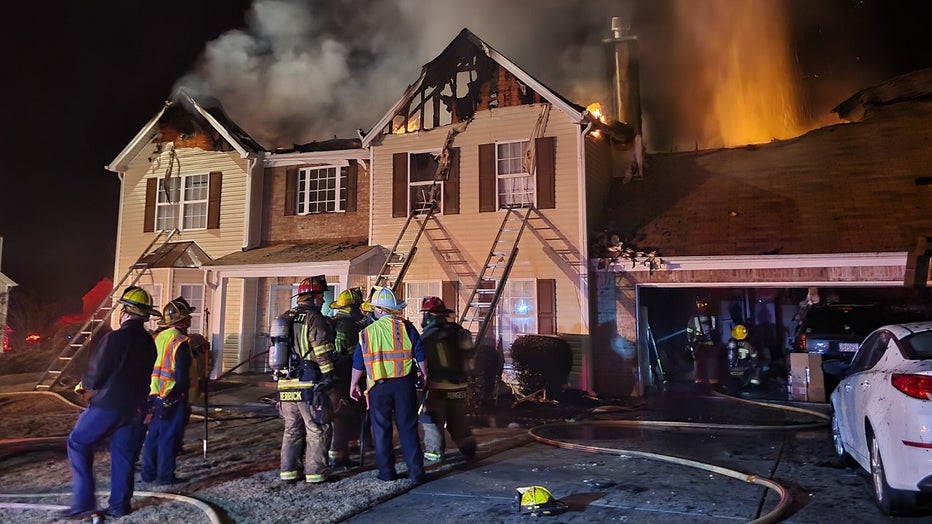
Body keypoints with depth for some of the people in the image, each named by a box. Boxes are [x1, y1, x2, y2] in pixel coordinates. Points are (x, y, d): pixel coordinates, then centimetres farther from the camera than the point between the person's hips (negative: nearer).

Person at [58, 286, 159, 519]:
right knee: (124, 454, 13)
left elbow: (96, 375, -13)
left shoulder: (115, 338, -16)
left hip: (109, 404, -6)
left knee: (78, 443, 10)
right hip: (135, 407, 6)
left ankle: (83, 502, 7)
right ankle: (119, 505, 18)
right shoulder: (148, 341, 7)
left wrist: (84, 384, 9)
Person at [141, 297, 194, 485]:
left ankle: (148, 473, 24)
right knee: (169, 437, 1)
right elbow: (182, 374, -17)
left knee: (153, 435, 15)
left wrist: (149, 394, 21)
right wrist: (184, 394, -8)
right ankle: (165, 476, 7)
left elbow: (147, 367, 15)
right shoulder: (180, 341, -15)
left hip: (155, 395, 8)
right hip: (173, 398, -8)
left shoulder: (157, 338, 9)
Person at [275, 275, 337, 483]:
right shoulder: (315, 319, -11)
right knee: (318, 429, 2)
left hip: (286, 383, 8)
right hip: (309, 384, -8)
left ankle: (288, 470, 19)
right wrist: (328, 376, -9)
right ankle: (315, 471, 5)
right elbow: (323, 352, -15)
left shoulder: (285, 318, 15)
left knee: (292, 429, 16)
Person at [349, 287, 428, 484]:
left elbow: (358, 363, 7)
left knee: (381, 429, 11)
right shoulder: (406, 327, -2)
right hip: (404, 384, 0)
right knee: (408, 428, 6)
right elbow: (420, 355, 0)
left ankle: (386, 471, 15)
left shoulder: (367, 332, 2)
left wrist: (353, 384, 19)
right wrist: (424, 374, 15)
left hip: (378, 386, 0)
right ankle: (416, 472, 7)